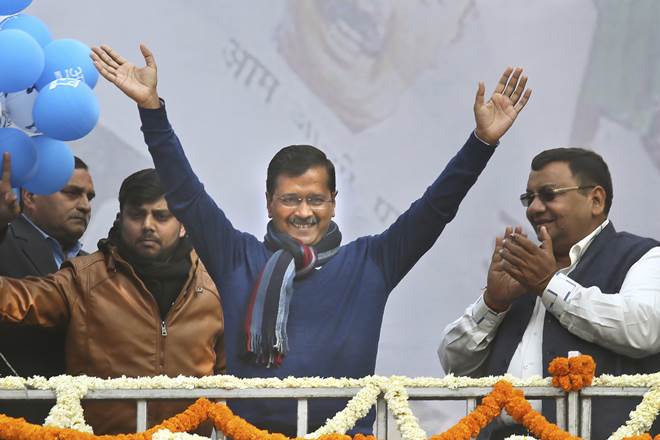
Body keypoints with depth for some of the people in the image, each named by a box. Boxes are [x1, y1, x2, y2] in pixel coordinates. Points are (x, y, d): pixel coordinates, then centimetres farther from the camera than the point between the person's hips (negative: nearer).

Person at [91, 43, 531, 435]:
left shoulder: (370, 262, 13)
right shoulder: (238, 259, 12)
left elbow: (435, 208, 9)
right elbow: (185, 195, 10)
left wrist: (482, 141, 1)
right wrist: (151, 107, 5)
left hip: (347, 430, 0)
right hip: (250, 429, 0)